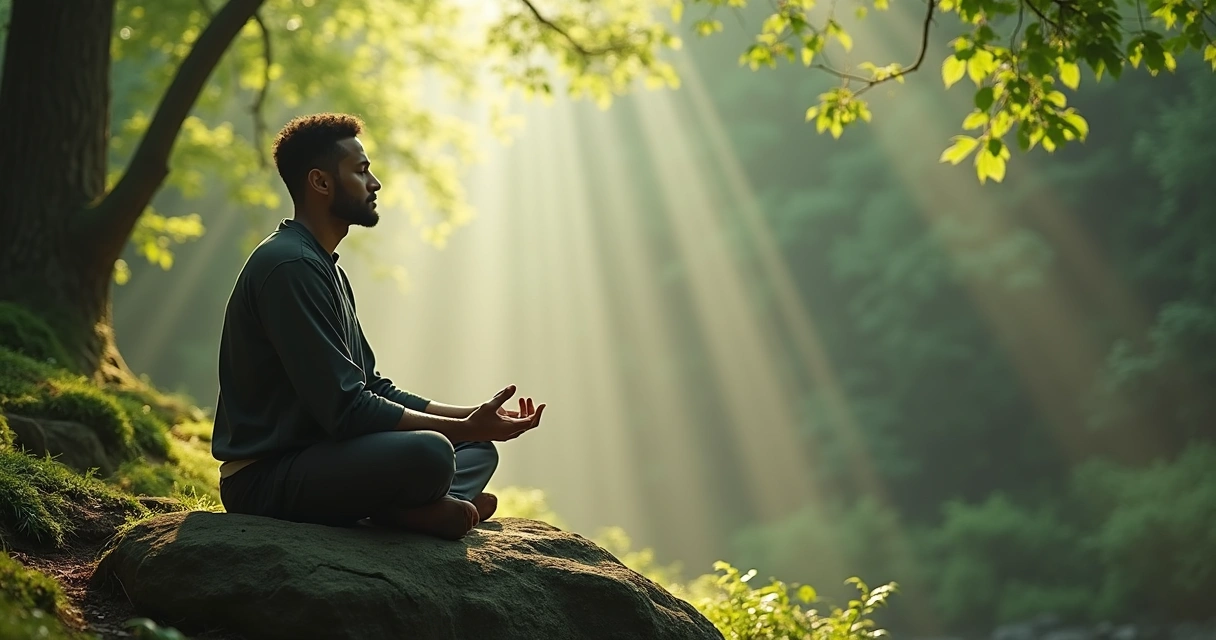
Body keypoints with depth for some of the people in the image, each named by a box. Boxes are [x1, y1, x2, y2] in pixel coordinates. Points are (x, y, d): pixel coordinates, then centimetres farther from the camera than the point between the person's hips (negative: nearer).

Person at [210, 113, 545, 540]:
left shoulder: (326, 268, 19)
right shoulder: (289, 265, -15)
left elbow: (374, 389, 18)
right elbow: (345, 409, -21)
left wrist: (475, 419, 7)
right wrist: (466, 427, -17)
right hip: (265, 478, -11)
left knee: (478, 449, 14)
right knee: (428, 452, -36)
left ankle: (405, 509, -12)